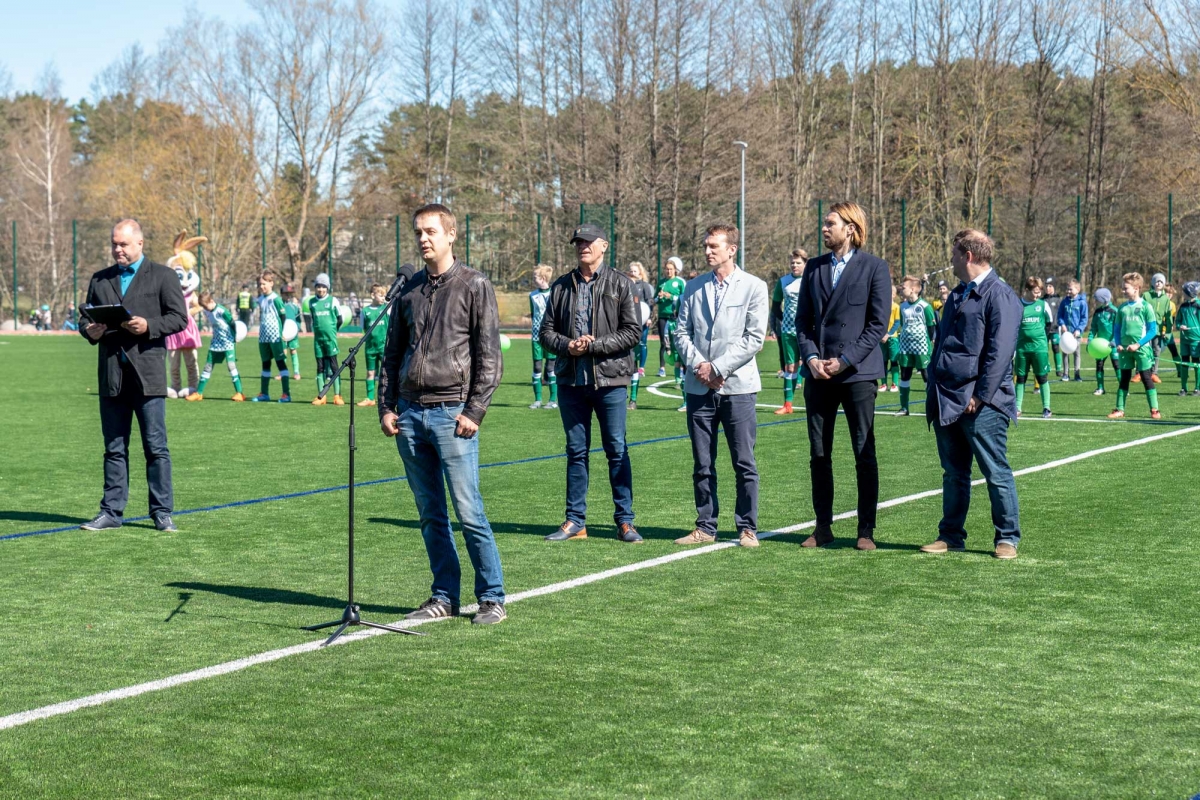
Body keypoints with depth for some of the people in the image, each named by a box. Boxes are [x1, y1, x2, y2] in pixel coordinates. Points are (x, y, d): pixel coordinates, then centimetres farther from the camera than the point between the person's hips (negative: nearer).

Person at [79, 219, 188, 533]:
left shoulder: (163, 276, 5)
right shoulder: (100, 280, 17)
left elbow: (179, 317, -1)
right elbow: (86, 319, 19)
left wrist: (149, 326, -17)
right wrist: (90, 332, -4)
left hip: (147, 374, -4)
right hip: (111, 375, 4)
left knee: (156, 447, -2)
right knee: (114, 448, 7)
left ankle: (162, 512, 4)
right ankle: (111, 512, 12)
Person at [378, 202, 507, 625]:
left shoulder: (474, 286, -1)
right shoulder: (409, 289, 14)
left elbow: (489, 356, -5)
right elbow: (392, 353, 18)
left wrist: (474, 411, -12)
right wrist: (386, 406, 9)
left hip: (452, 413, -5)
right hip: (410, 414, 5)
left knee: (469, 513, -6)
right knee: (430, 515, 9)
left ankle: (492, 598, 2)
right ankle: (444, 596, 17)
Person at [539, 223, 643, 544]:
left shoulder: (620, 285, 1)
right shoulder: (562, 286, 11)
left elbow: (633, 331, -5)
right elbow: (546, 331, 11)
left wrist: (594, 345, -14)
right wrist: (567, 345, -10)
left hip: (610, 379, -3)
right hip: (571, 380, 3)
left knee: (617, 451, 0)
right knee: (576, 451, 9)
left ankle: (625, 521, 8)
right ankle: (575, 521, 15)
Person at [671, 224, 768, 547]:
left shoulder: (754, 287, -1)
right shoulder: (694, 288, 11)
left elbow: (755, 338, -7)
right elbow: (682, 332, 9)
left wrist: (718, 368, -11)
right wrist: (698, 365, -8)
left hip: (737, 386, -3)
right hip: (699, 387, 4)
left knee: (744, 464, 0)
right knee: (702, 465, 7)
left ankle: (747, 528, 8)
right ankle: (705, 527, 15)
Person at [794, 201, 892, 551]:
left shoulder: (874, 267, -2)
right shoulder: (814, 268, 11)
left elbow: (878, 322, -6)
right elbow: (802, 319, 11)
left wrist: (845, 360, -12)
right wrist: (811, 358, -5)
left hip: (857, 373, -4)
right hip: (818, 373, 4)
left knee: (865, 454, 0)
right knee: (819, 454, 6)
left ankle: (866, 530, 6)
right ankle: (823, 527, 15)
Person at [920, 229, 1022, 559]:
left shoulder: (1000, 295, -10)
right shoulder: (957, 295, 18)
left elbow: (1000, 351, -16)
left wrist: (981, 396, -19)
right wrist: (934, 393, 15)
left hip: (981, 405, -8)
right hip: (947, 402, 8)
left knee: (996, 472, -1)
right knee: (953, 473, 13)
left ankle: (1007, 538, 7)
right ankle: (951, 535, 20)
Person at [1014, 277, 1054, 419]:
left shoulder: (1043, 305, 1)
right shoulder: (1018, 305, 1)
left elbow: (1050, 323, 11)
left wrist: (1042, 337, 6)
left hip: (1039, 347, -1)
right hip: (1022, 347, 1)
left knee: (1042, 378, 1)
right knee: (1020, 378, 7)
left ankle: (1046, 408, 7)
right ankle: (1017, 408, 13)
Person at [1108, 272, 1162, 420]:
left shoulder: (1145, 306, -6)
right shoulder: (1122, 308, 8)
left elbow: (1153, 330, -7)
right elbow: (1117, 328, 14)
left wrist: (1138, 344, -15)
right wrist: (1118, 344, -3)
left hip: (1141, 348, -4)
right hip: (1125, 349, 4)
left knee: (1147, 378, -1)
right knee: (1124, 379, 9)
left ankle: (1154, 410, 3)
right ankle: (1120, 409, 13)